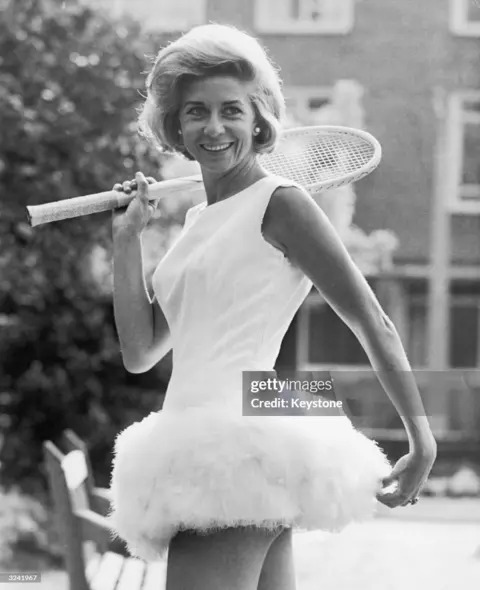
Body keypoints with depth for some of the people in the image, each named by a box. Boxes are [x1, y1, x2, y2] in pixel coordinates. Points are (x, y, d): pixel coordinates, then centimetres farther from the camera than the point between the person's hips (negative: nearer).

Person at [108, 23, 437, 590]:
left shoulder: (279, 204, -4)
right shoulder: (198, 220, 20)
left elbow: (372, 325, -4)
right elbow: (139, 352, 17)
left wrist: (422, 440, -6)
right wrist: (126, 237, 11)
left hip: (239, 450, -8)